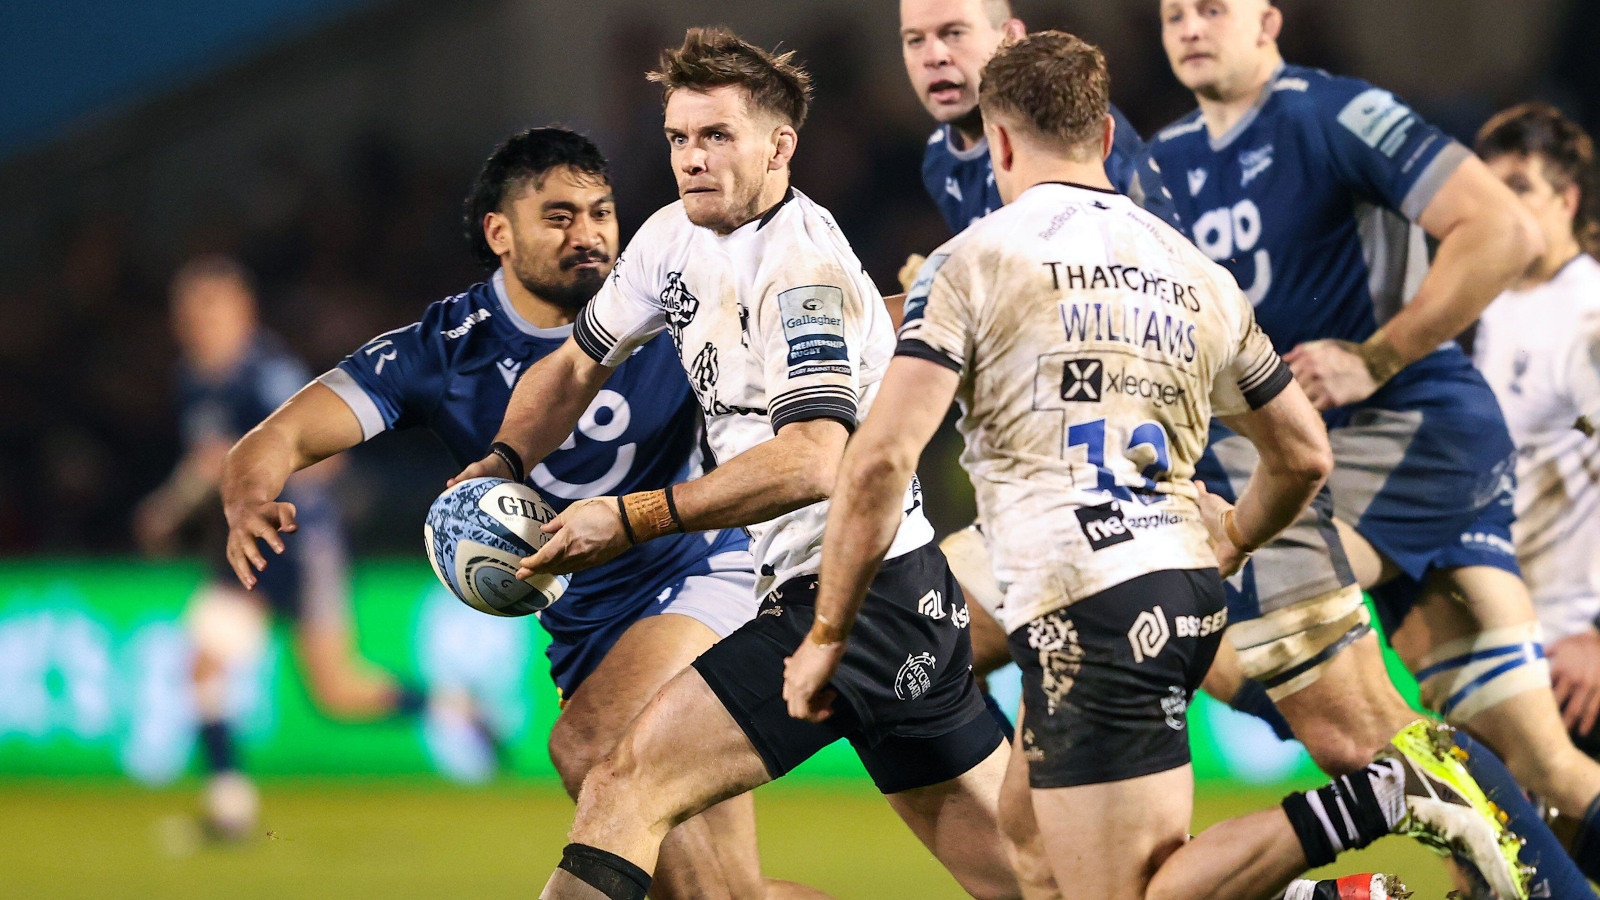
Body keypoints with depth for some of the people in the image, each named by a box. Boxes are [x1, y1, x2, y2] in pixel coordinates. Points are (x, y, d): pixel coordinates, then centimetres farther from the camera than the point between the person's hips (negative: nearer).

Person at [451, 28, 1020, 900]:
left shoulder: (801, 267, -16)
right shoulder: (676, 237, 11)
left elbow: (811, 461, -28)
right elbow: (577, 363, 23)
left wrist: (633, 518, -25)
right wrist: (499, 465, 6)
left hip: (859, 593, -10)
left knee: (624, 788, -16)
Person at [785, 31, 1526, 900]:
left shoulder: (972, 261, -1)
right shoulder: (1194, 272, 16)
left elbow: (881, 458, -10)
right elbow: (1304, 455, 22)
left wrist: (827, 635, -1)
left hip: (1085, 607, -7)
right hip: (1189, 596, 7)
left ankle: (1382, 797, -22)